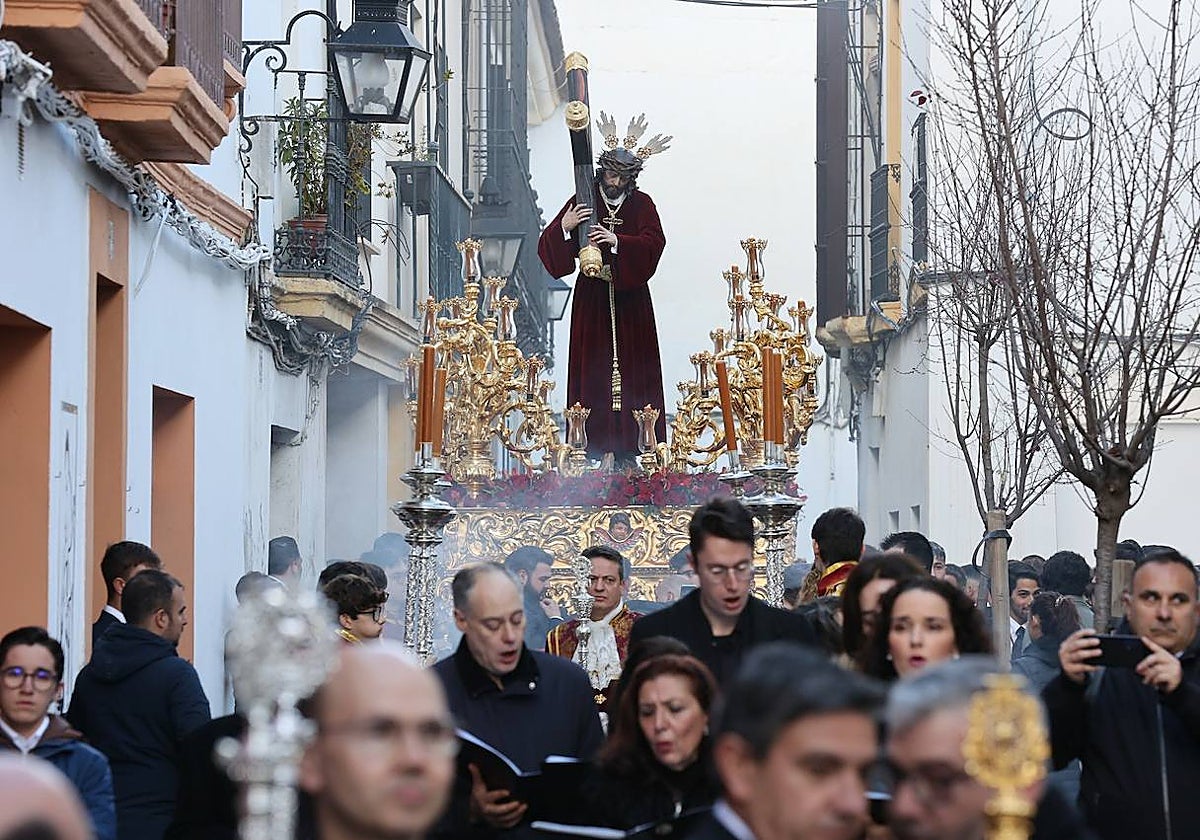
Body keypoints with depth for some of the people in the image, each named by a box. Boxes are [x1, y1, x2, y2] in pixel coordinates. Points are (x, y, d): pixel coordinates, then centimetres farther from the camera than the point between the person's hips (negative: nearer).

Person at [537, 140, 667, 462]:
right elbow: (548, 245, -1)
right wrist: (565, 227, -22)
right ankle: (594, 442, -3)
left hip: (630, 298, 0)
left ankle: (629, 442, -2)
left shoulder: (641, 205, 5)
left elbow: (654, 242, -12)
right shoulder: (584, 202, 4)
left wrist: (616, 240, -26)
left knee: (631, 368, -3)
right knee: (593, 367, -4)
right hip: (592, 299, 0)